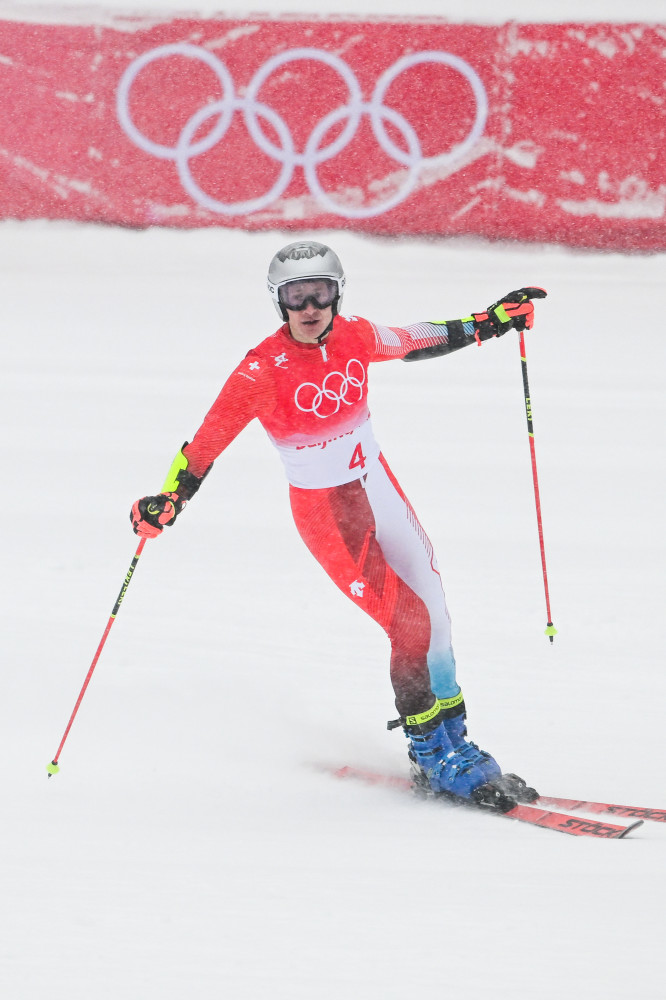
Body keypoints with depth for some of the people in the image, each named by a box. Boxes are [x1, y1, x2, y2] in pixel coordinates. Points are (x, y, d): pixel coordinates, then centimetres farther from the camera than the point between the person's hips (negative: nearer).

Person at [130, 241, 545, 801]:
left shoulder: (356, 338, -6)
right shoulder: (264, 370, -21)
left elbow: (419, 341, 13)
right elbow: (210, 438, -26)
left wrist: (491, 322, 19)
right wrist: (168, 500, -39)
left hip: (377, 486, 6)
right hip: (324, 509, -6)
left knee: (433, 608, 11)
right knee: (410, 623, -13)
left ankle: (452, 738, 31)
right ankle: (430, 754, 5)